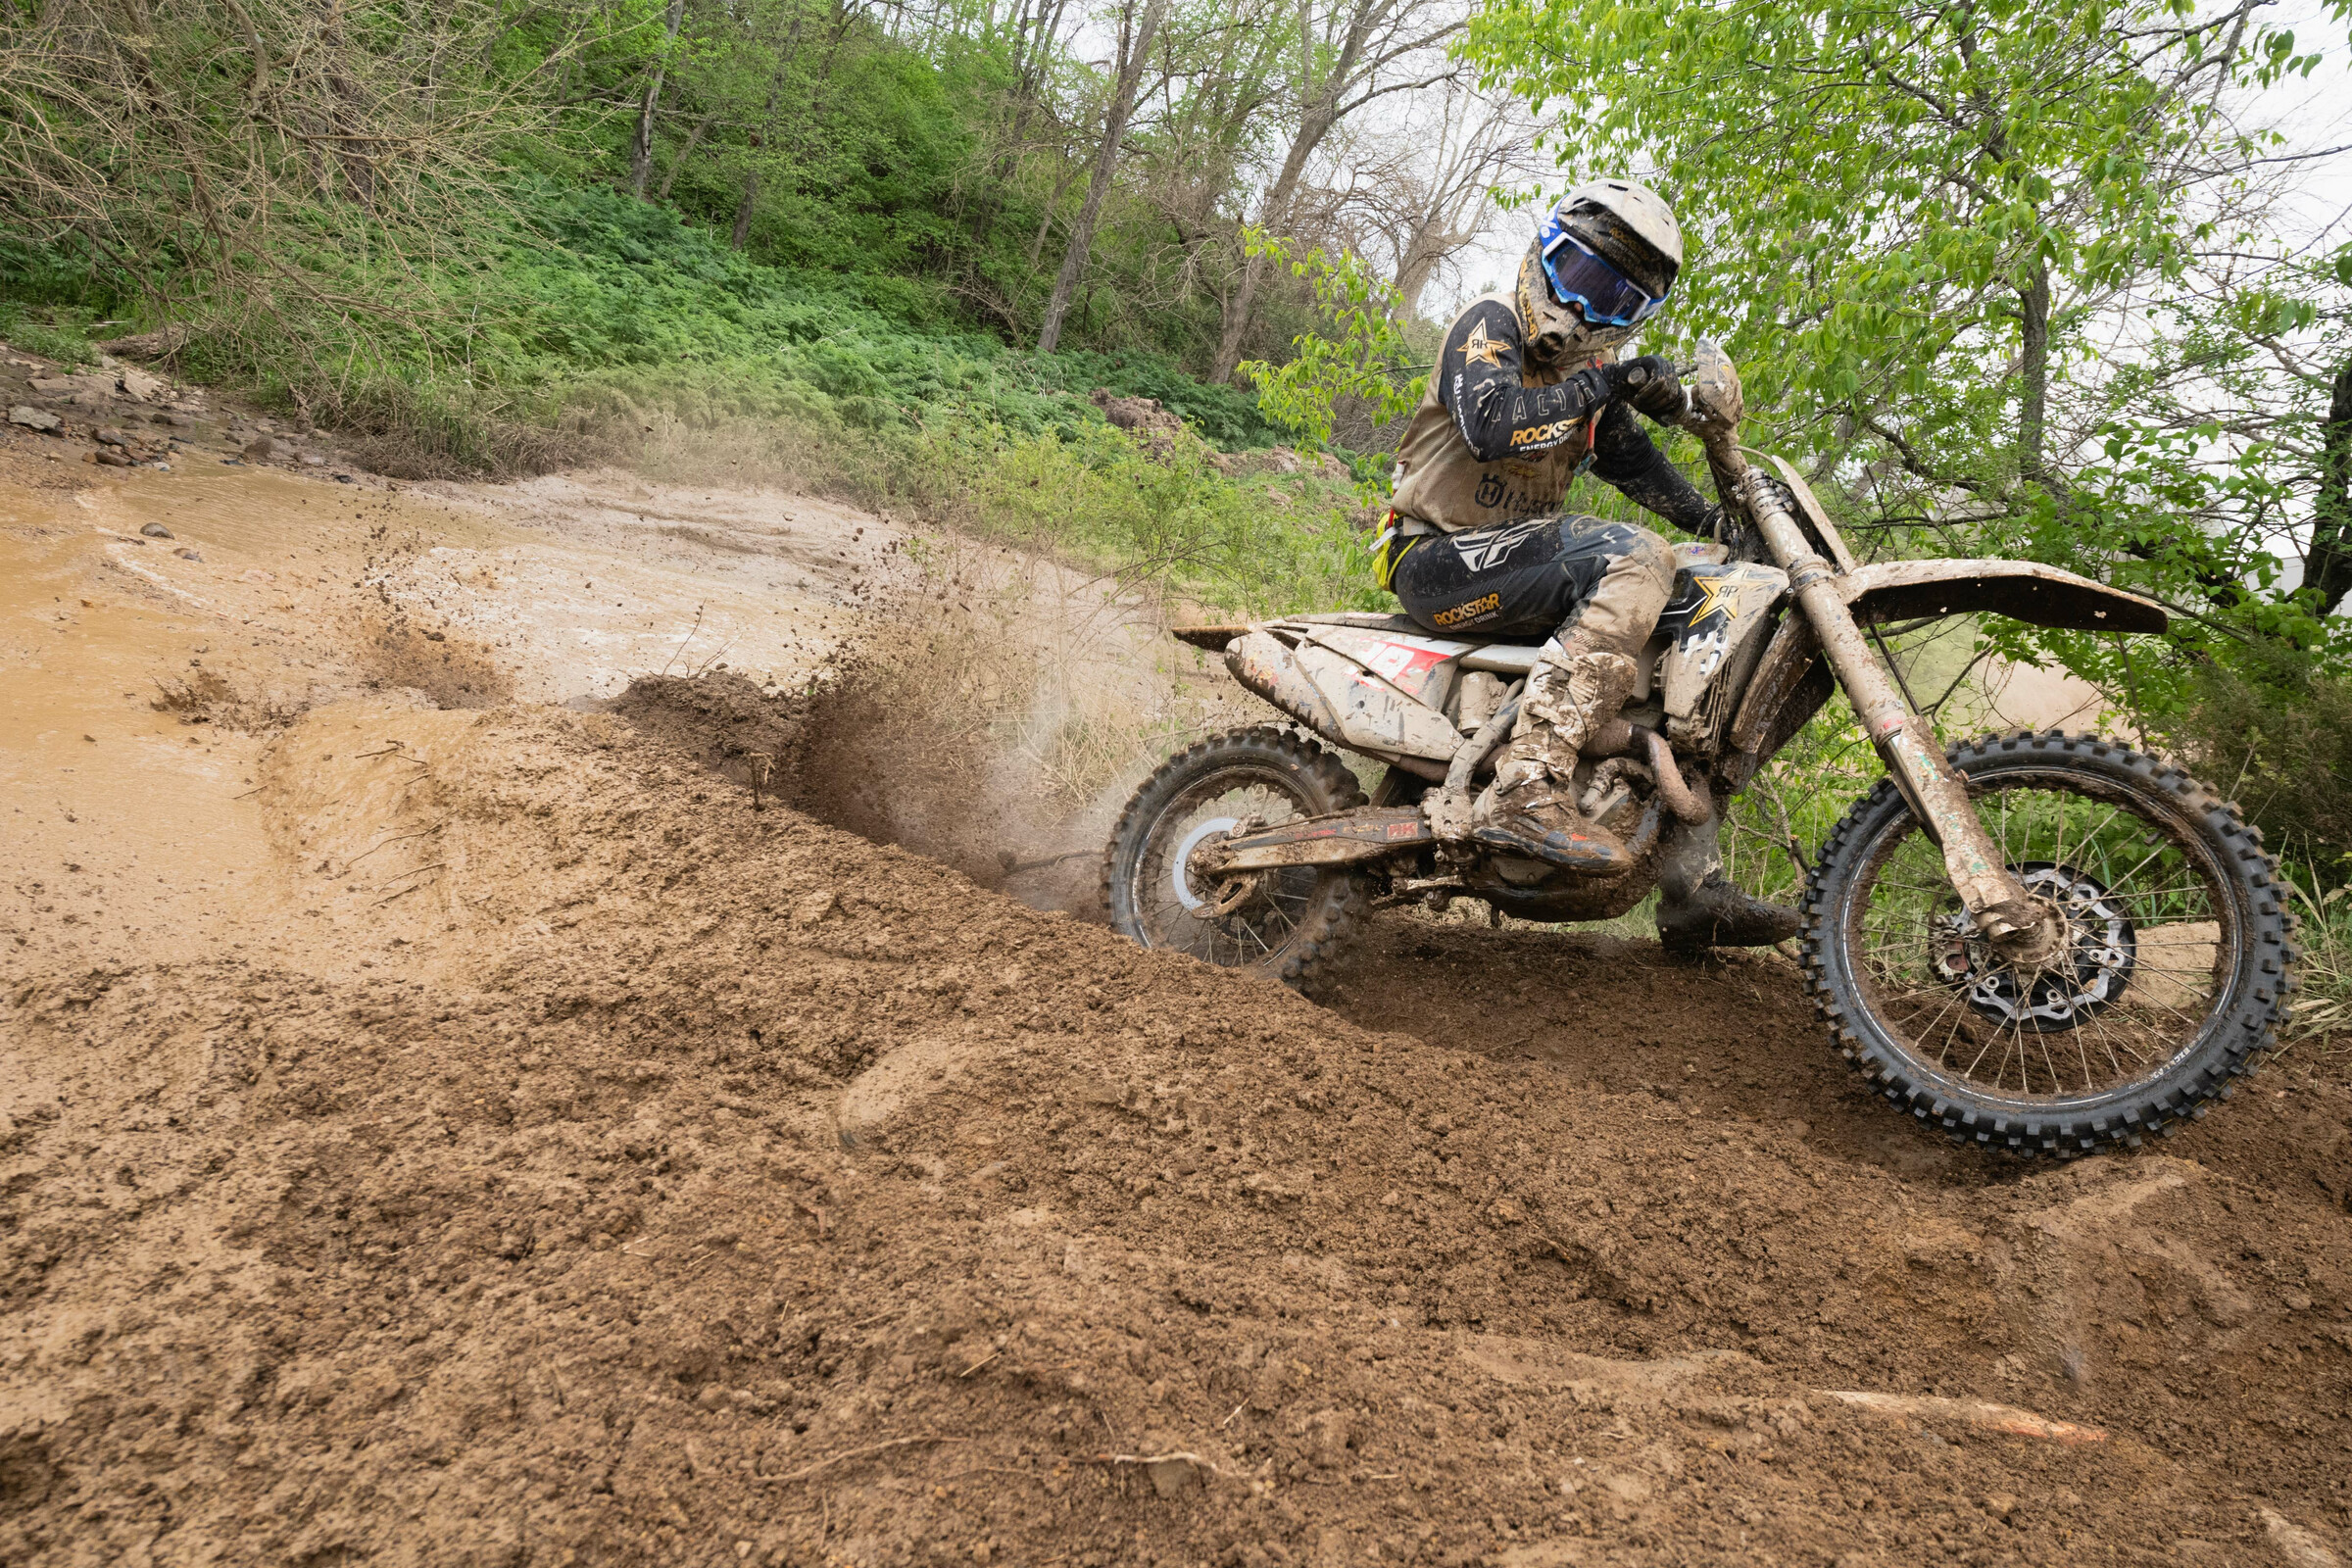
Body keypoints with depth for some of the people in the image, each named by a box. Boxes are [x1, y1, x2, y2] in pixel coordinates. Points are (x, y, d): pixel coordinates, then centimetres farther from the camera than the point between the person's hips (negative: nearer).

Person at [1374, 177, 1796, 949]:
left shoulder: (1592, 364, 18)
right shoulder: (1491, 323, -6)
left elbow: (1634, 460, 17)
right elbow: (1489, 424, -25)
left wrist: (1719, 521, 3)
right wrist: (1607, 384, -25)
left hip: (1519, 554, 9)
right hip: (1439, 556, -9)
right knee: (1637, 558, -29)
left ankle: (1694, 885, 3)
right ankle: (1527, 786, -40)